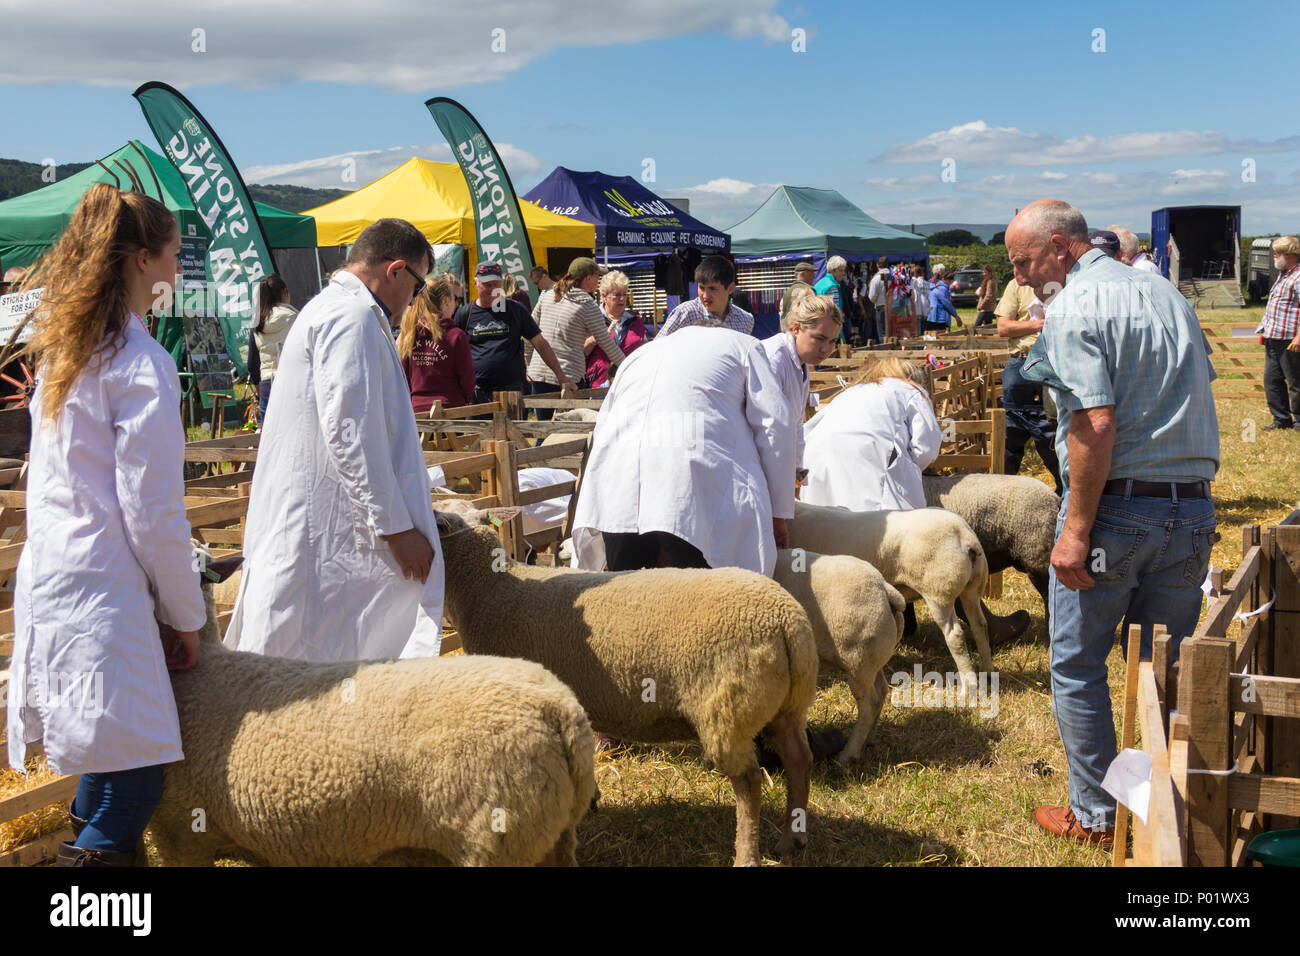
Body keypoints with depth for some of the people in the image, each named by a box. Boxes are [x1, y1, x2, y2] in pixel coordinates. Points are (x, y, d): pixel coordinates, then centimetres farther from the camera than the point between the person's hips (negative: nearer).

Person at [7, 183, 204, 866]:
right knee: (136, 772, -4)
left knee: (105, 757, 19)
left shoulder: (60, 349, 13)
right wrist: (185, 617, -3)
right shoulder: (140, 364, -13)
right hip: (102, 594, -9)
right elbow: (154, 511, -14)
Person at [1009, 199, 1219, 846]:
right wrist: (1190, 502, 18)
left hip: (1115, 509, -7)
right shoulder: (1165, 291, 14)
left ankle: (1095, 815, 16)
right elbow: (1199, 395, 17)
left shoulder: (1073, 308, -12)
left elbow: (1096, 424, -21)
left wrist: (1076, 531, -19)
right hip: (1192, 511, 7)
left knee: (1077, 669, 8)